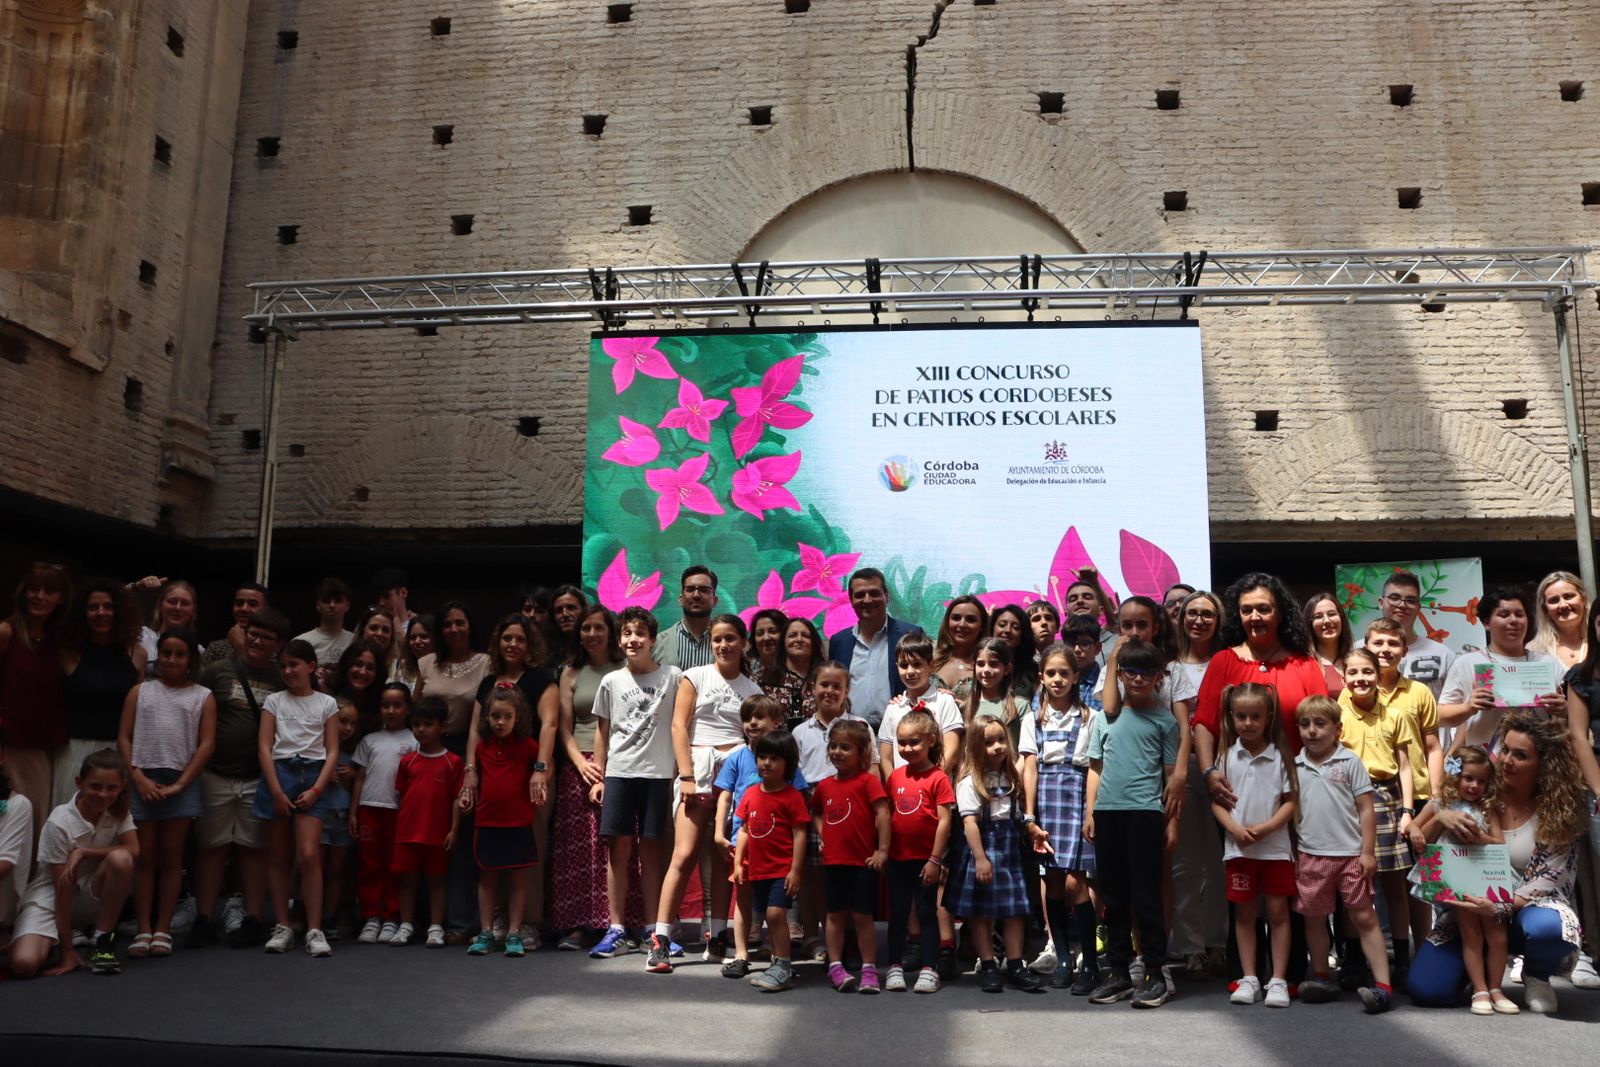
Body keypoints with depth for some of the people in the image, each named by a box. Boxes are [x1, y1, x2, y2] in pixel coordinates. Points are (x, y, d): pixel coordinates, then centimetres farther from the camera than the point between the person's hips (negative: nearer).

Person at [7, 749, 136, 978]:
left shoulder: (119, 812, -6)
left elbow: (134, 851, -19)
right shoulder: (59, 823, -19)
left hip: (92, 896, 3)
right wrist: (67, 952, -18)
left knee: (121, 860, -30)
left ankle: (103, 942, -13)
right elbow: (62, 887, -19)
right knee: (23, 964, -29)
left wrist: (83, 852, -26)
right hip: (51, 898, -3)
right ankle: (54, 942, 10)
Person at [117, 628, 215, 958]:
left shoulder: (203, 697, 7)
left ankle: (163, 930, 7)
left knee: (171, 857, 2)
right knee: (144, 857, 3)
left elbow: (206, 744, 0)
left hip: (181, 782, -1)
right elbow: (123, 738, 5)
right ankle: (143, 930, 6)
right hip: (142, 779, 1)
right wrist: (138, 777, -7)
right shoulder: (140, 692, 12)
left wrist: (180, 783, -9)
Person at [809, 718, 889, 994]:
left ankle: (869, 970, 11)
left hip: (863, 861, -5)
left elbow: (882, 813, -13)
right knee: (835, 914, 11)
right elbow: (816, 814, 23)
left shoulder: (868, 781, -8)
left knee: (862, 916, 2)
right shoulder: (824, 785, 8)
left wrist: (883, 850, -16)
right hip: (832, 861, 5)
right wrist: (822, 835, 6)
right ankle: (835, 966, 20)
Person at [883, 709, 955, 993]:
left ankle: (928, 969, 13)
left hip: (926, 859, -4)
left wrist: (935, 860, -13)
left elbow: (945, 820, -12)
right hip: (897, 857, 4)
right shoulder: (895, 777, 4)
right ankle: (895, 967, 19)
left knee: (927, 912, 6)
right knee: (897, 913, 10)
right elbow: (886, 815, 10)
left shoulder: (938, 778, -10)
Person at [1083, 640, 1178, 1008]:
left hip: (1144, 811, -4)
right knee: (1113, 896, 9)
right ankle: (1119, 973, 18)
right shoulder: (1105, 717, 13)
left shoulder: (1164, 719, 4)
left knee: (1146, 895, -3)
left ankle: (1154, 975, 6)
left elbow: (1172, 773, 3)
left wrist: (1171, 820, -2)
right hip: (1107, 811, 4)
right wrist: (1090, 812, 9)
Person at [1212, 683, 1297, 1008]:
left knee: (1278, 911, 3)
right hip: (1238, 847, 1)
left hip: (1275, 846, -1)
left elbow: (1290, 801, -2)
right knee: (1244, 912, 8)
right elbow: (1216, 800, 2)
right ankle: (1249, 978, 16)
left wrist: (1267, 827, -15)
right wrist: (1235, 828, -13)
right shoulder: (1227, 756, 2)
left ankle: (1278, 980, 12)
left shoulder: (1280, 756, -1)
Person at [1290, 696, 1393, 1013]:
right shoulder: (1295, 766, 5)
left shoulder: (1349, 762, -3)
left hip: (1350, 854, -3)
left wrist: (1368, 852, -7)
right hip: (1311, 856, 3)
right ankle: (1322, 978, 24)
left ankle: (1382, 984, 2)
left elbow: (1366, 810, -2)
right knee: (1314, 917, 11)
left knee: (1364, 917, 1)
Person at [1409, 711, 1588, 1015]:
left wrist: (1499, 908, -32)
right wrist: (1440, 819, -26)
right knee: (1426, 990, -18)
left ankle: (1536, 977, -3)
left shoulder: (1563, 809, -10)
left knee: (1547, 928, -40)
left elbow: (1546, 880, -16)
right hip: (1472, 911, 2)